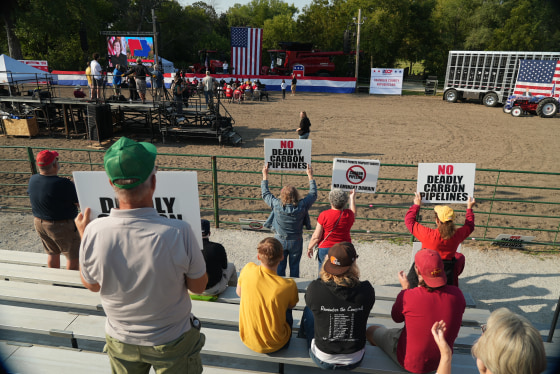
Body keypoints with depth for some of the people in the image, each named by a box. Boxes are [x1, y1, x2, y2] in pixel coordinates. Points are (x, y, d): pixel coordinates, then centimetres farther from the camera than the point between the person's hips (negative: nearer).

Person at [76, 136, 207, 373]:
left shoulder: (94, 232, -25)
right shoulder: (179, 233, -34)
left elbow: (92, 285, -5)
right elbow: (198, 286, -16)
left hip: (120, 342, 3)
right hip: (172, 342, -2)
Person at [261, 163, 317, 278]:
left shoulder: (277, 205, -19)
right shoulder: (302, 206, -18)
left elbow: (265, 193, -2)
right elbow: (313, 194, -1)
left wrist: (265, 175, 7)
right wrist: (310, 176, 7)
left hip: (280, 240, 0)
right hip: (296, 241, 0)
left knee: (279, 267, 12)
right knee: (294, 267, 15)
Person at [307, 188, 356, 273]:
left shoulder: (324, 215, -13)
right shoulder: (348, 214, -3)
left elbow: (316, 236, -11)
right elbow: (354, 213, 26)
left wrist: (310, 247, 4)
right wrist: (352, 198, 36)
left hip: (325, 248, -3)